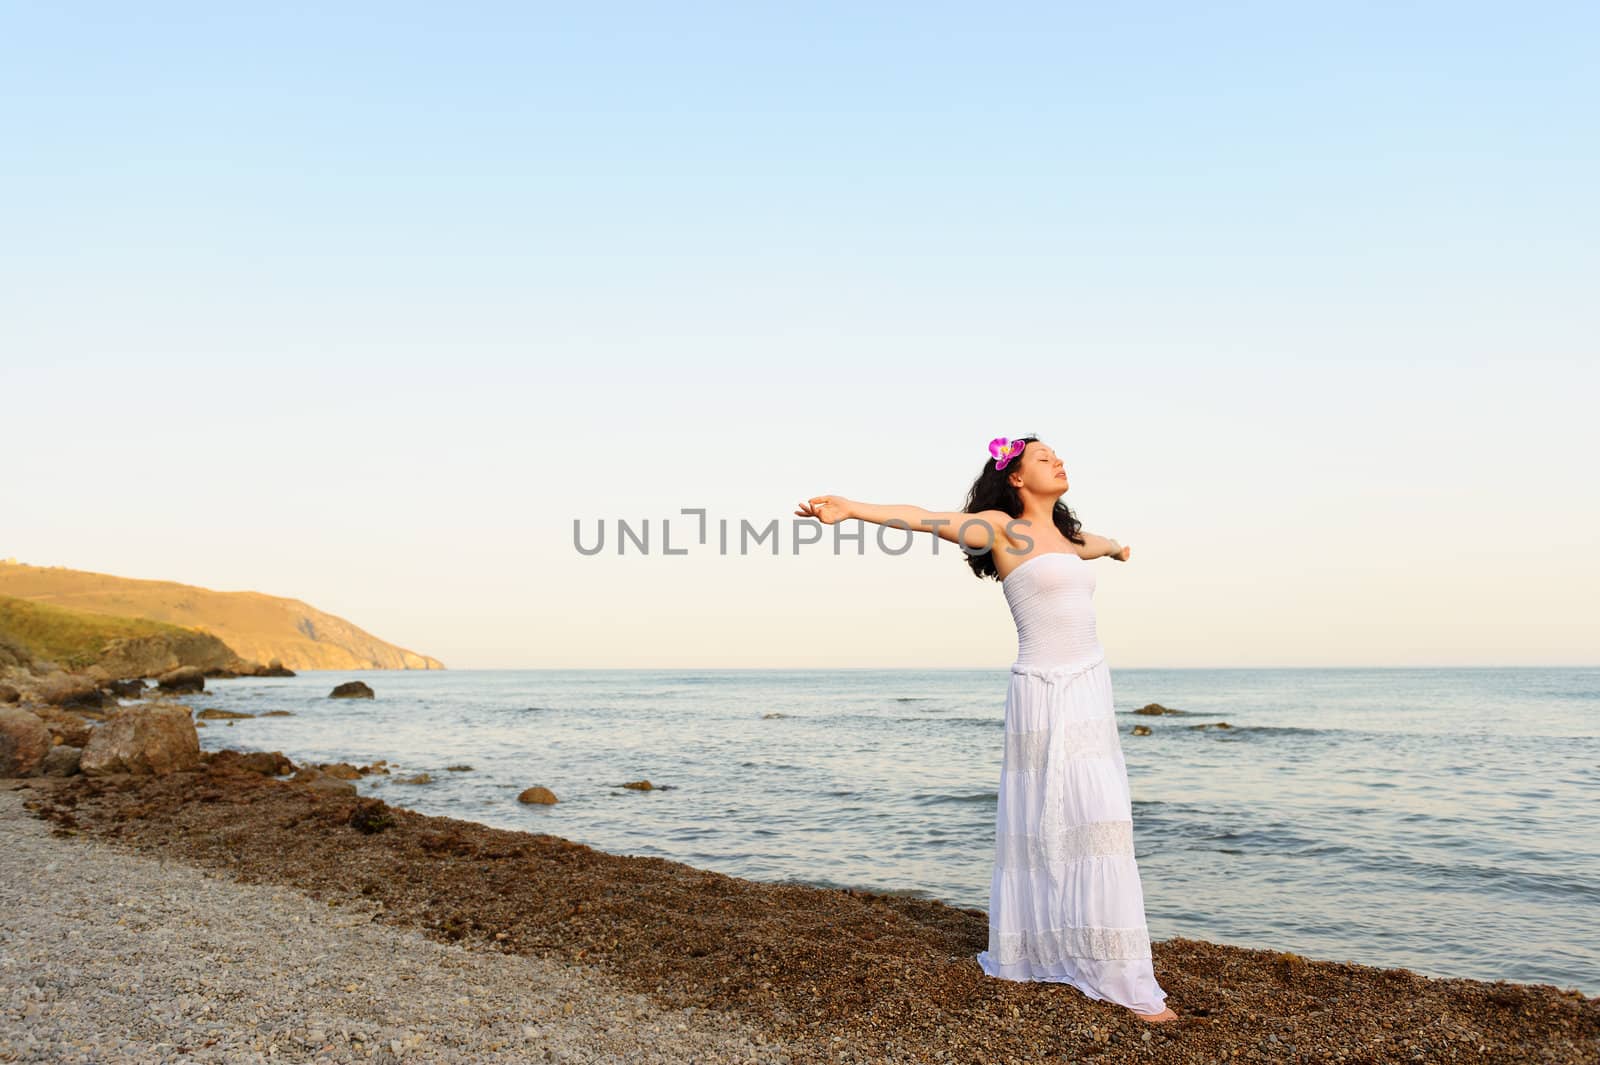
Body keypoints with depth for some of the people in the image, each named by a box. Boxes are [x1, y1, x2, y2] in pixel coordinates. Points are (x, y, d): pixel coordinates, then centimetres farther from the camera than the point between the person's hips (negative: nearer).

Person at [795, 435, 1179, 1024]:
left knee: (1091, 824, 8)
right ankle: (1123, 982, 0)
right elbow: (927, 519, -19)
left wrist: (1116, 547, 65)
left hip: (1090, 693, 8)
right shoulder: (1002, 528, -5)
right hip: (1045, 693, -8)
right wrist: (851, 509, -34)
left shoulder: (1065, 534, 17)